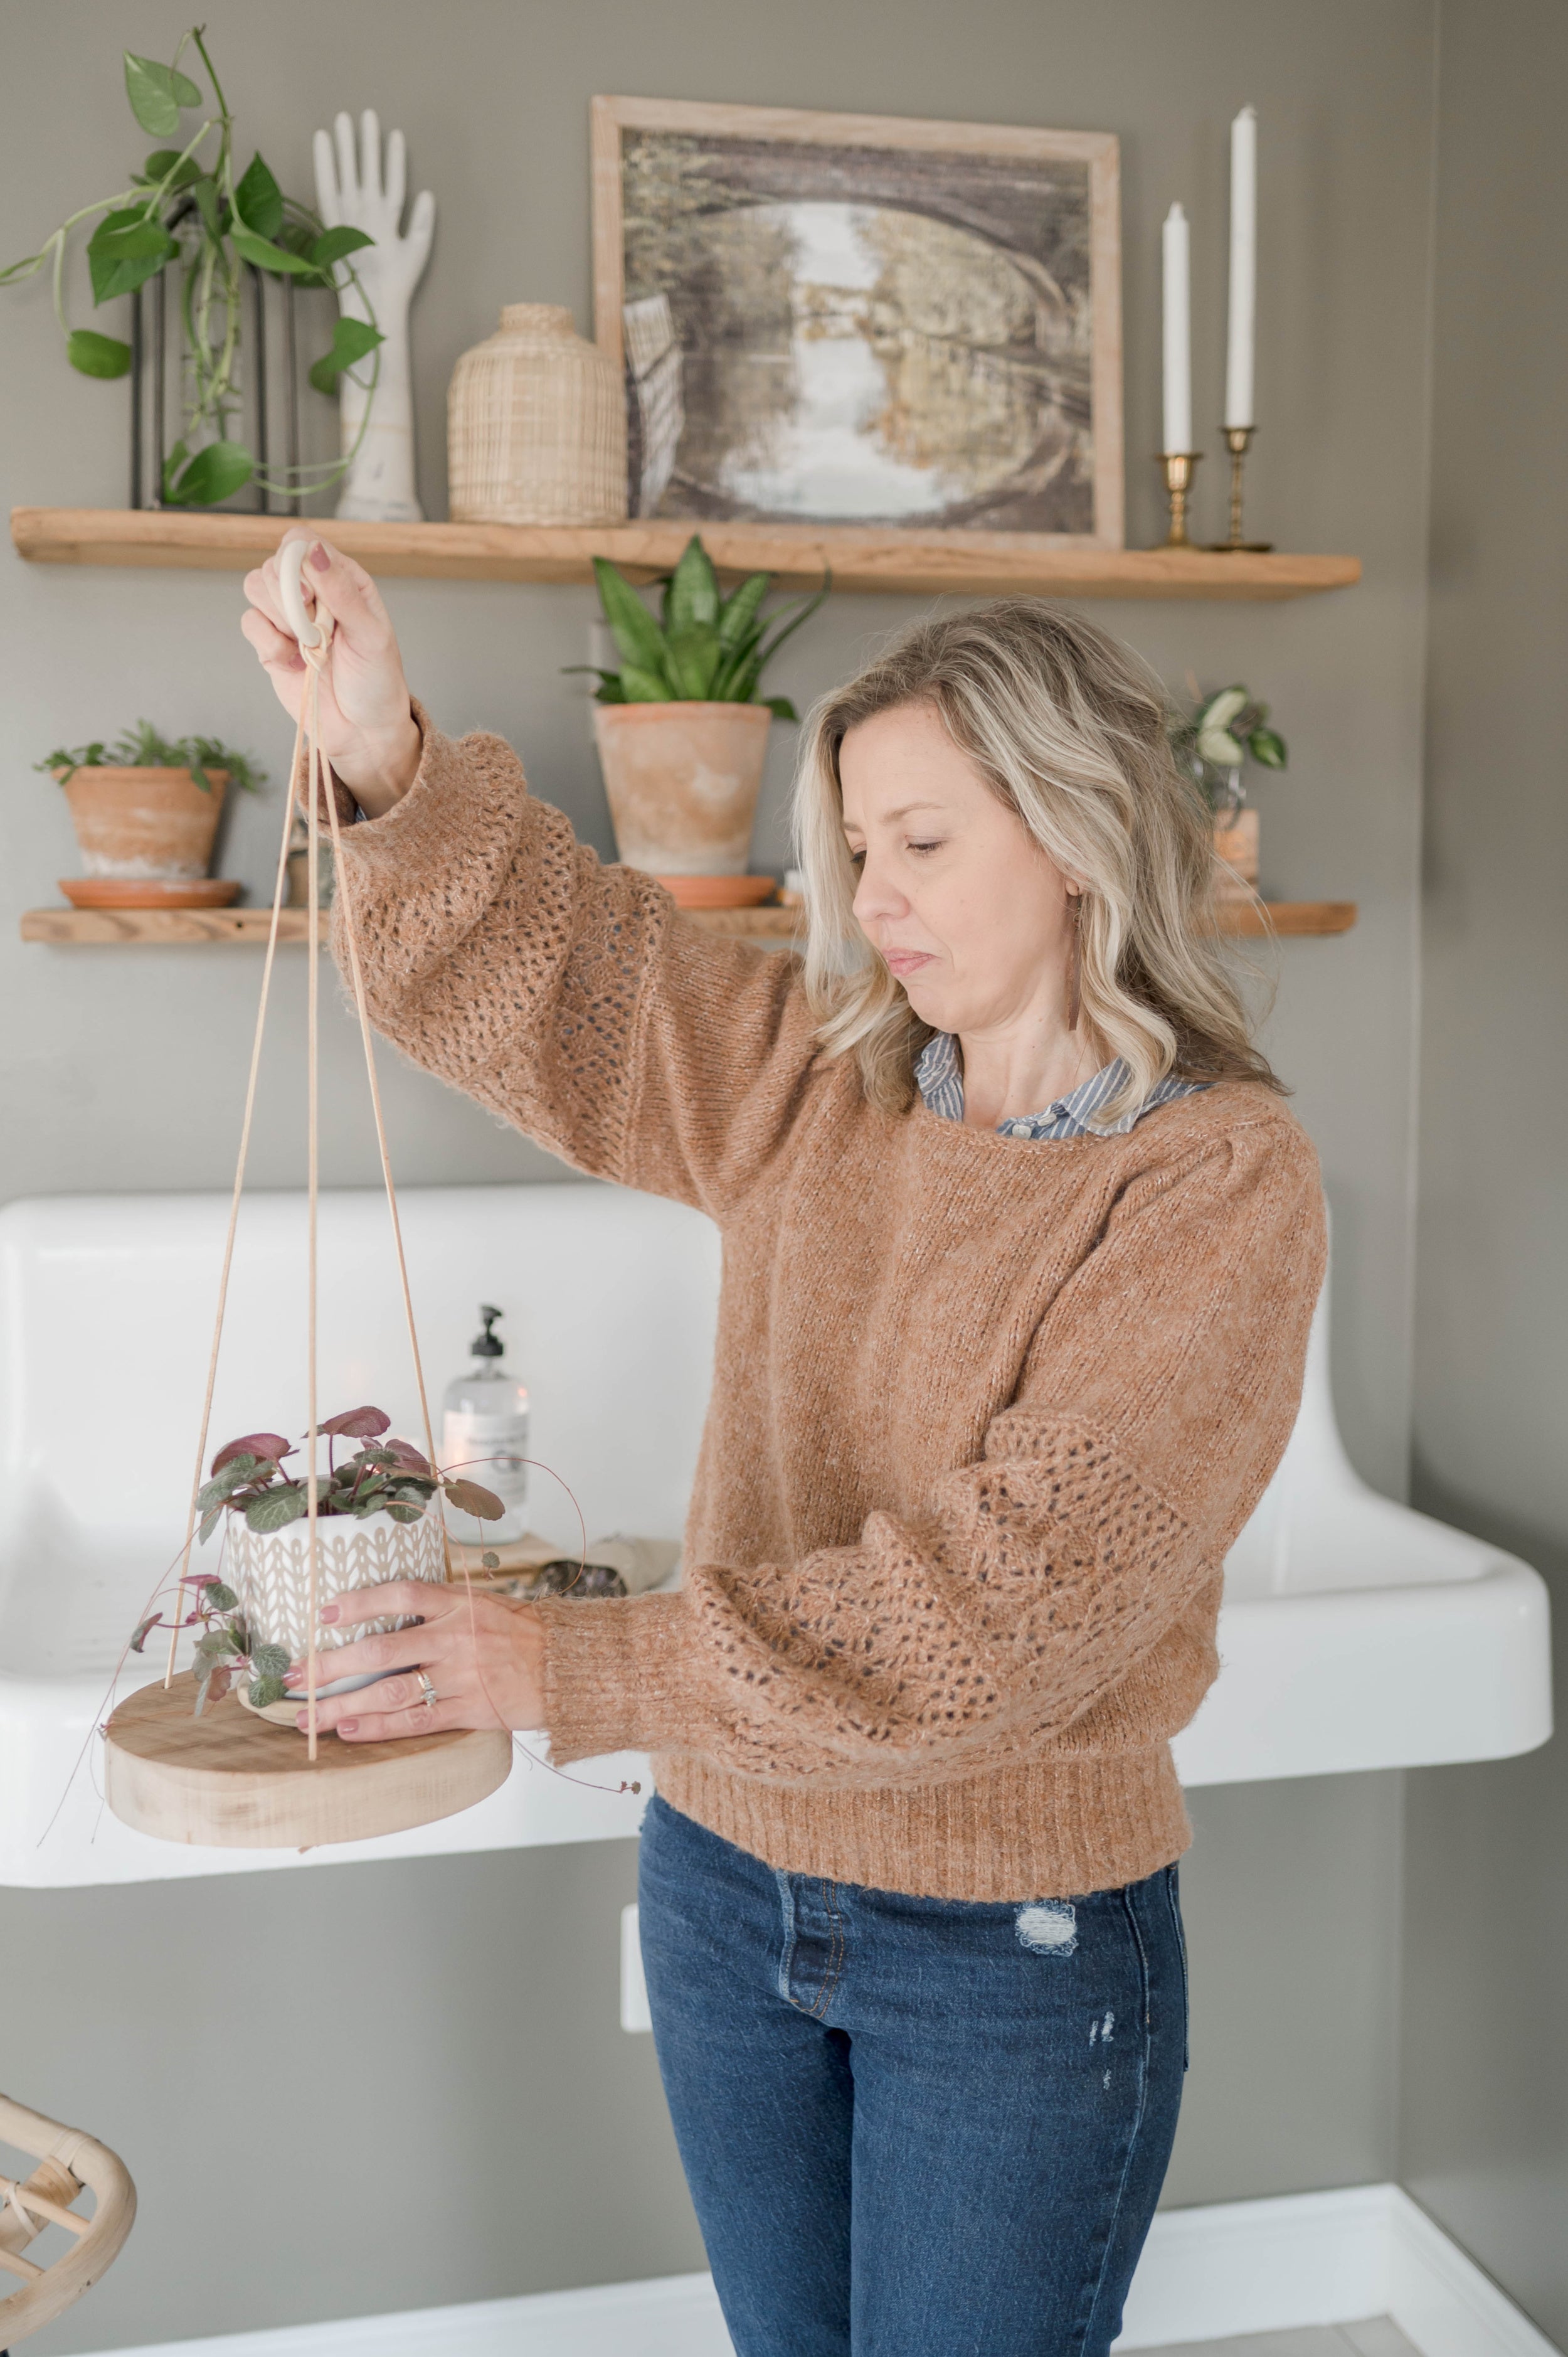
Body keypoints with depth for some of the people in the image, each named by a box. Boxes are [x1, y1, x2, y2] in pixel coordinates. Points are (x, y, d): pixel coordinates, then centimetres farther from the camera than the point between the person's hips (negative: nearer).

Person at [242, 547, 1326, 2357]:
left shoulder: (1222, 1184, -18)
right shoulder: (818, 1085, -1)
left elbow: (998, 1600, -26)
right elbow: (537, 959, 0)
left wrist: (581, 1671, -28)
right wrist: (388, 764, -20)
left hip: (1013, 1948, -5)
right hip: (727, 1877, 5)